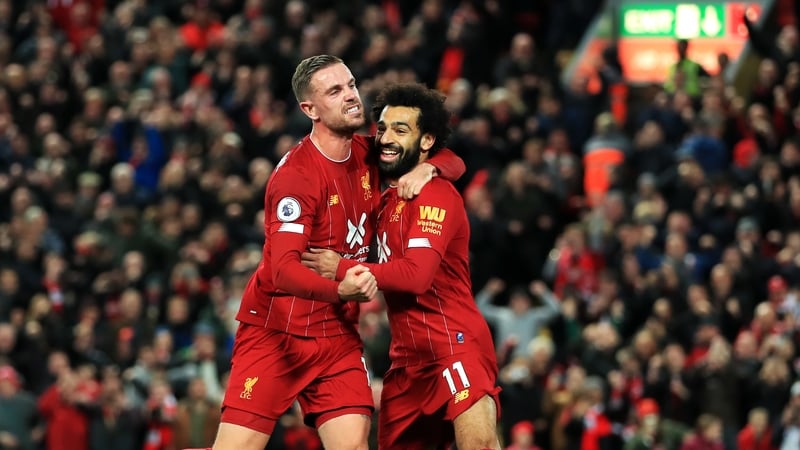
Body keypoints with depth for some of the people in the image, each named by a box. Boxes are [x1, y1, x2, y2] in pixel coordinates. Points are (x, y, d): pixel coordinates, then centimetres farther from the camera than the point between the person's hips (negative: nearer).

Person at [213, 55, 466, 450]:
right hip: (275, 330, -5)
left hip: (338, 334, 6)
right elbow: (283, 268, -27)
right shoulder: (296, 173, -17)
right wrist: (340, 289, -45)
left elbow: (453, 163, 13)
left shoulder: (367, 155, 4)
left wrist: (428, 168, -11)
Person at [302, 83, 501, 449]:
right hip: (407, 358, 10)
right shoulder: (387, 199, 17)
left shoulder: (434, 194, -11)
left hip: (455, 346, -10)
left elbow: (417, 275, -23)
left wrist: (342, 269, -15)